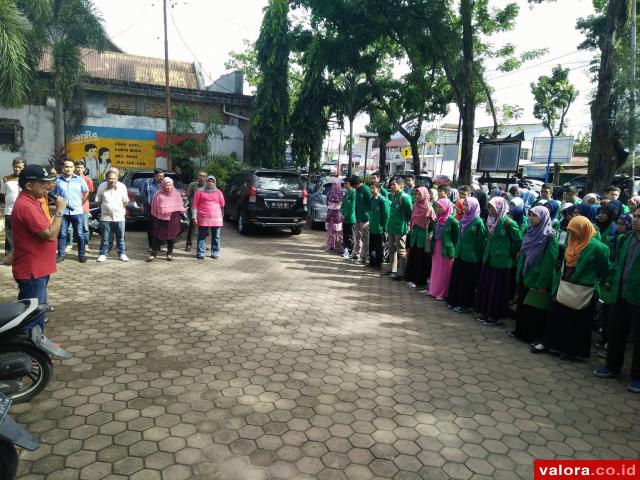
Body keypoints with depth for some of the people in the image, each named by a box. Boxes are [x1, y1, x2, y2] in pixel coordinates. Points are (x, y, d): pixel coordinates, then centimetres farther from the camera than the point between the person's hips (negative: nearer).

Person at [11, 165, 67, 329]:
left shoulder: (30, 202, 11)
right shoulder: (26, 206, -22)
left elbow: (44, 230, 20)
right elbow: (51, 235, -24)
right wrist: (59, 210, -18)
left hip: (37, 269, 11)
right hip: (31, 272, -11)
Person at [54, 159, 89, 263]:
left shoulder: (79, 180, 4)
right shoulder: (58, 180, 3)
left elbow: (86, 192, 11)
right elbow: (54, 194, 10)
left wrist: (81, 203, 7)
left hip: (77, 211, 0)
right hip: (63, 211, 0)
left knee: (79, 234, 4)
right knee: (62, 234, 6)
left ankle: (81, 255, 12)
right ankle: (61, 255, 13)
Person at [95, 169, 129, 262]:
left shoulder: (122, 186, -2)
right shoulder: (101, 186, -2)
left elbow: (125, 201, 8)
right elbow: (98, 201, 9)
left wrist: (120, 209, 7)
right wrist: (104, 208, 8)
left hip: (119, 216, 0)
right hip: (106, 217, 0)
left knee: (120, 237, 7)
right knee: (105, 238, 5)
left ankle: (122, 254, 17)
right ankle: (103, 254, 15)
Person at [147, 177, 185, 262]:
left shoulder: (176, 194, 6)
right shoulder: (158, 195, 2)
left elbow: (180, 206, 11)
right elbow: (154, 207, 8)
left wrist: (179, 215, 7)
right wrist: (154, 217, 7)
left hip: (172, 218, 1)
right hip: (160, 218, -1)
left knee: (171, 236, 7)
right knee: (157, 236, -1)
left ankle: (170, 254, 18)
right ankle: (153, 253, 6)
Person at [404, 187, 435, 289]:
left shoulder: (429, 208, -9)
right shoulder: (415, 206, 8)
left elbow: (433, 223, -11)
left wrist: (429, 235, -16)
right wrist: (410, 231, 13)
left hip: (423, 235, -6)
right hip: (414, 234, 6)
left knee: (421, 259, 0)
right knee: (412, 257, 8)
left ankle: (421, 281, 8)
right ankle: (412, 278, 18)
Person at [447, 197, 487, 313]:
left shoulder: (478, 222, -14)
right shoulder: (463, 219, 7)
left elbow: (481, 242, -12)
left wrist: (479, 257, -10)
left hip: (470, 257, -7)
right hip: (460, 254, 7)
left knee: (466, 281, 3)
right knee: (456, 278, 12)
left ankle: (464, 304, 14)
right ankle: (455, 301, 23)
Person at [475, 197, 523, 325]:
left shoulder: (508, 223, -15)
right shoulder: (491, 221, 6)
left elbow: (518, 241, -10)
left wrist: (509, 254, -3)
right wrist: (488, 252, 13)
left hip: (501, 262, -7)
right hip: (488, 259, 7)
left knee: (497, 289, 2)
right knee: (485, 286, 12)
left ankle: (494, 316, 14)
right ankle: (485, 312, 24)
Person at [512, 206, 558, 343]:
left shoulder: (550, 235, -13)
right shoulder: (530, 231, 8)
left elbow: (549, 261, -17)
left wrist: (542, 284, -19)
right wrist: (519, 274, 9)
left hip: (536, 278, -7)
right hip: (524, 276, 7)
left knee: (534, 308, 3)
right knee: (521, 305, 14)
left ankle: (532, 336, 15)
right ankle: (520, 330, 27)